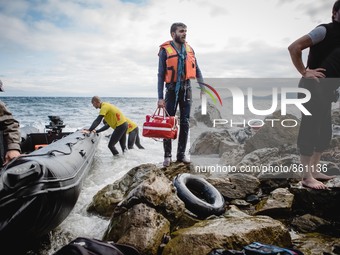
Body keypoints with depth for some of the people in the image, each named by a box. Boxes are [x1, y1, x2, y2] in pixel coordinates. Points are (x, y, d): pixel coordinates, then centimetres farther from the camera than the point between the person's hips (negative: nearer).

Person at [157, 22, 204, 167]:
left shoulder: (189, 49, 6)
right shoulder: (165, 50, -6)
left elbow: (197, 70, 8)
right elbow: (161, 75, -7)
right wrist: (160, 98, -12)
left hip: (186, 89, 4)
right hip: (172, 89, -4)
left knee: (185, 123, 5)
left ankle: (181, 155, 15)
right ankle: (167, 156, 10)